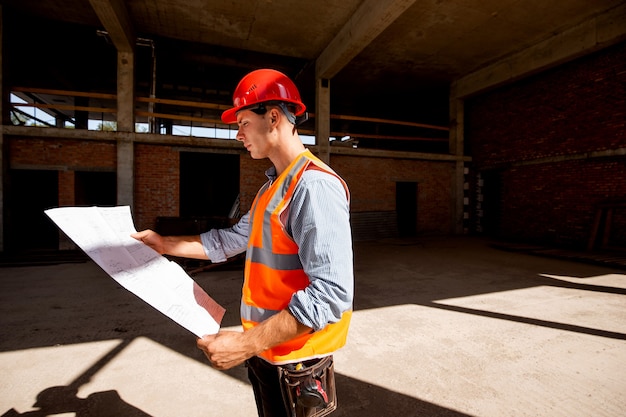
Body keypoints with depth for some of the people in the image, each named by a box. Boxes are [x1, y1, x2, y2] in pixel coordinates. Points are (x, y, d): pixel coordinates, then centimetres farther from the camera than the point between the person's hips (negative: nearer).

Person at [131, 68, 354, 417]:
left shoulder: (315, 186, -24)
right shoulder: (272, 188, 9)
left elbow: (332, 293, -29)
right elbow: (232, 240, 14)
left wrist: (245, 343, -26)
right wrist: (165, 244, 13)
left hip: (295, 363, -8)